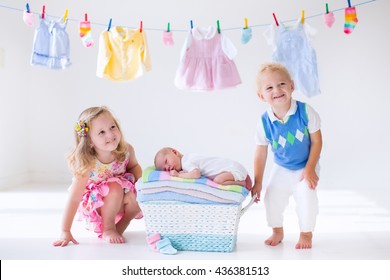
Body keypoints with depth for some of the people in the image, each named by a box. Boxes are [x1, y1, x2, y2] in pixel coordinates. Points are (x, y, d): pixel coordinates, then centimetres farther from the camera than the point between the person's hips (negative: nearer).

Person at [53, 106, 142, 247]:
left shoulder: (127, 150, -20)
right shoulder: (87, 165, -32)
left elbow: (134, 166, 4)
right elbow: (73, 199, -30)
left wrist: (139, 182, -17)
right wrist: (65, 232, -31)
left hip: (118, 202, 5)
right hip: (94, 206, -5)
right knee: (115, 187, -32)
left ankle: (119, 227, 4)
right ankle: (107, 229, -10)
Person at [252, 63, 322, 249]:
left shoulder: (305, 112, -24)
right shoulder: (264, 122, -20)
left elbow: (317, 141, -13)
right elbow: (261, 153, -9)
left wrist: (310, 169, -15)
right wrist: (258, 182, -3)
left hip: (306, 167, -2)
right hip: (281, 169, 2)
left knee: (306, 198, -13)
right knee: (272, 198, 2)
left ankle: (306, 234, 13)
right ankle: (277, 231, 28)